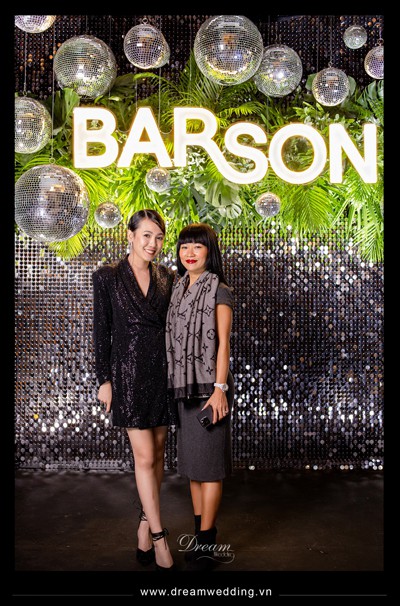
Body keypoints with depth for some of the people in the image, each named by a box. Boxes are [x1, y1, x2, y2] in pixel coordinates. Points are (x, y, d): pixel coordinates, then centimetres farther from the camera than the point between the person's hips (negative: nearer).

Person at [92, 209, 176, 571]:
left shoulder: (167, 278, 7)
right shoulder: (108, 277, -2)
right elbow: (101, 331, -2)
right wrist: (104, 379, -5)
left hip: (163, 371, 4)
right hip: (129, 373, -4)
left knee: (157, 452, 10)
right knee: (145, 456, -2)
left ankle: (145, 523, 27)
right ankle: (159, 537, 8)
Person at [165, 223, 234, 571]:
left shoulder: (219, 292, -6)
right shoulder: (179, 289, 12)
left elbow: (223, 343, -10)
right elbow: (176, 342, 13)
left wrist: (219, 389, -16)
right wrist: (175, 384, 10)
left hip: (209, 385, -7)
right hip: (184, 385, 7)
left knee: (208, 463, -1)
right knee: (191, 462, 13)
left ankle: (206, 545, 8)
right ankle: (201, 534, 26)